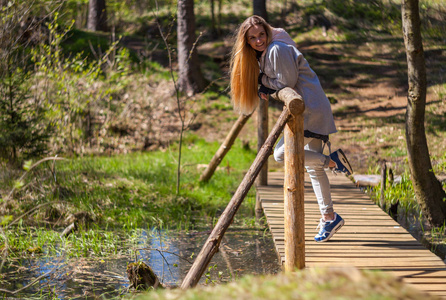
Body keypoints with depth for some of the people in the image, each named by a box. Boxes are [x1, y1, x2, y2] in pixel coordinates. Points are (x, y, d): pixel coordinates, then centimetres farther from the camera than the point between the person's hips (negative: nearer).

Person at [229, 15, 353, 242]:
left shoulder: (277, 49, -13)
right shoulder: (264, 54, 17)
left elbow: (288, 82, -14)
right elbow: (278, 85, 23)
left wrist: (264, 81, -1)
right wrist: (266, 89, 3)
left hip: (310, 109, -10)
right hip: (313, 111, 10)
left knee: (281, 154, -16)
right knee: (313, 167, 12)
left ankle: (332, 160, -9)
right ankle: (329, 217, 18)